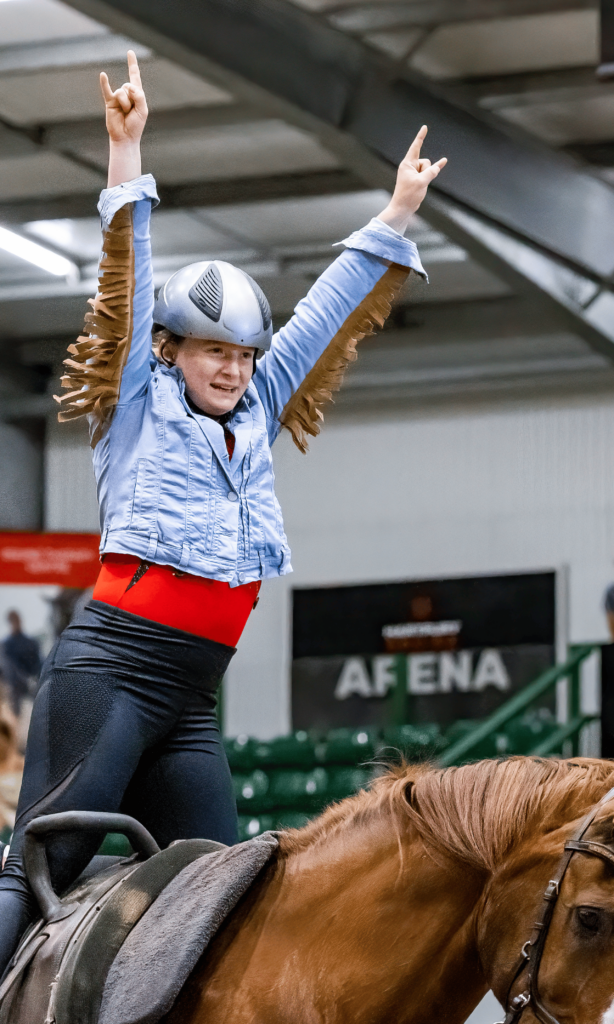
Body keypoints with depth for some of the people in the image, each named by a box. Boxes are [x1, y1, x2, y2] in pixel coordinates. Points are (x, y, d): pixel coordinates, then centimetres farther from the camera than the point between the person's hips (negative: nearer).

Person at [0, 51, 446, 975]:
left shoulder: (255, 419, 17)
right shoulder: (138, 408, 3)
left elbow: (325, 316, 21)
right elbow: (127, 288, -7)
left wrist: (396, 217, 23)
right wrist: (126, 157, -16)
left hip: (192, 699, 7)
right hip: (111, 666, -6)